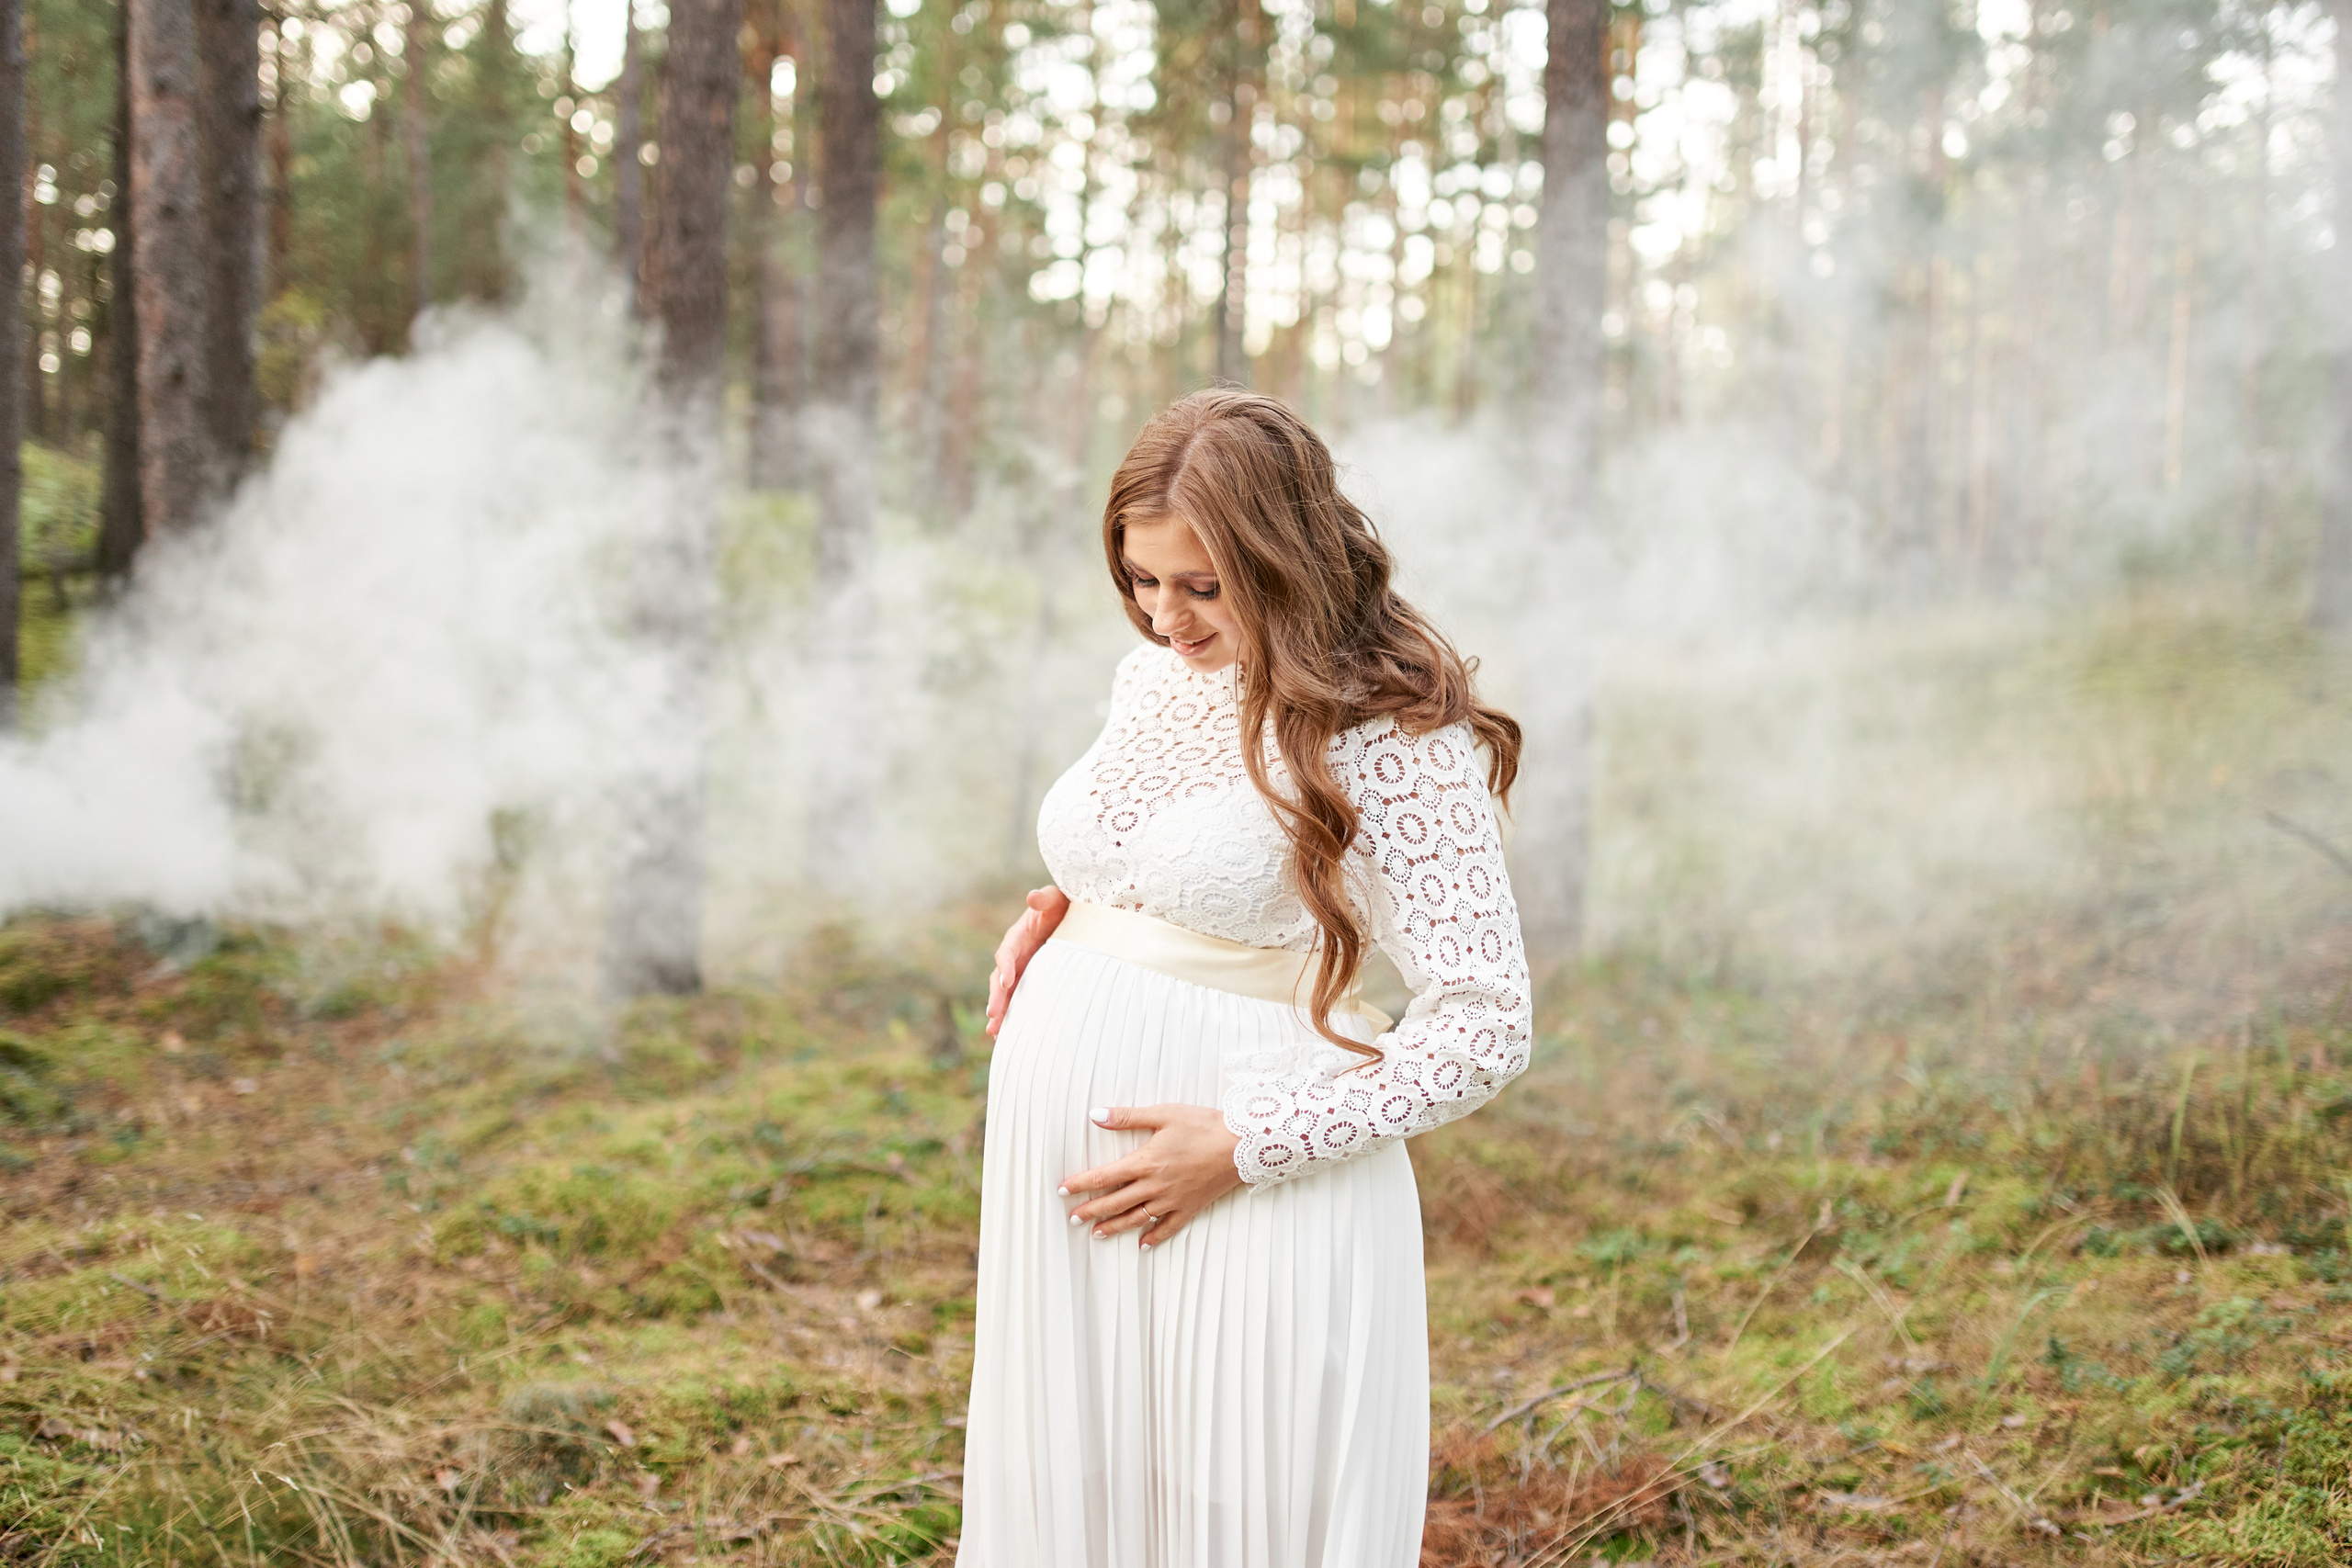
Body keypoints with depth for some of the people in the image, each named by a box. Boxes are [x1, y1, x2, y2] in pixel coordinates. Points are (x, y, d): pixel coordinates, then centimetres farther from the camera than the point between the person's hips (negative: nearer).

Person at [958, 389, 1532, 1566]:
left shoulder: (1396, 737, -14)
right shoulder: (1153, 677, 7)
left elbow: (1482, 1028, -16)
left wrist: (1243, 1147, -19)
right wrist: (1057, 907, 4)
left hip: (1249, 1199, -6)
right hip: (1060, 1183, 7)